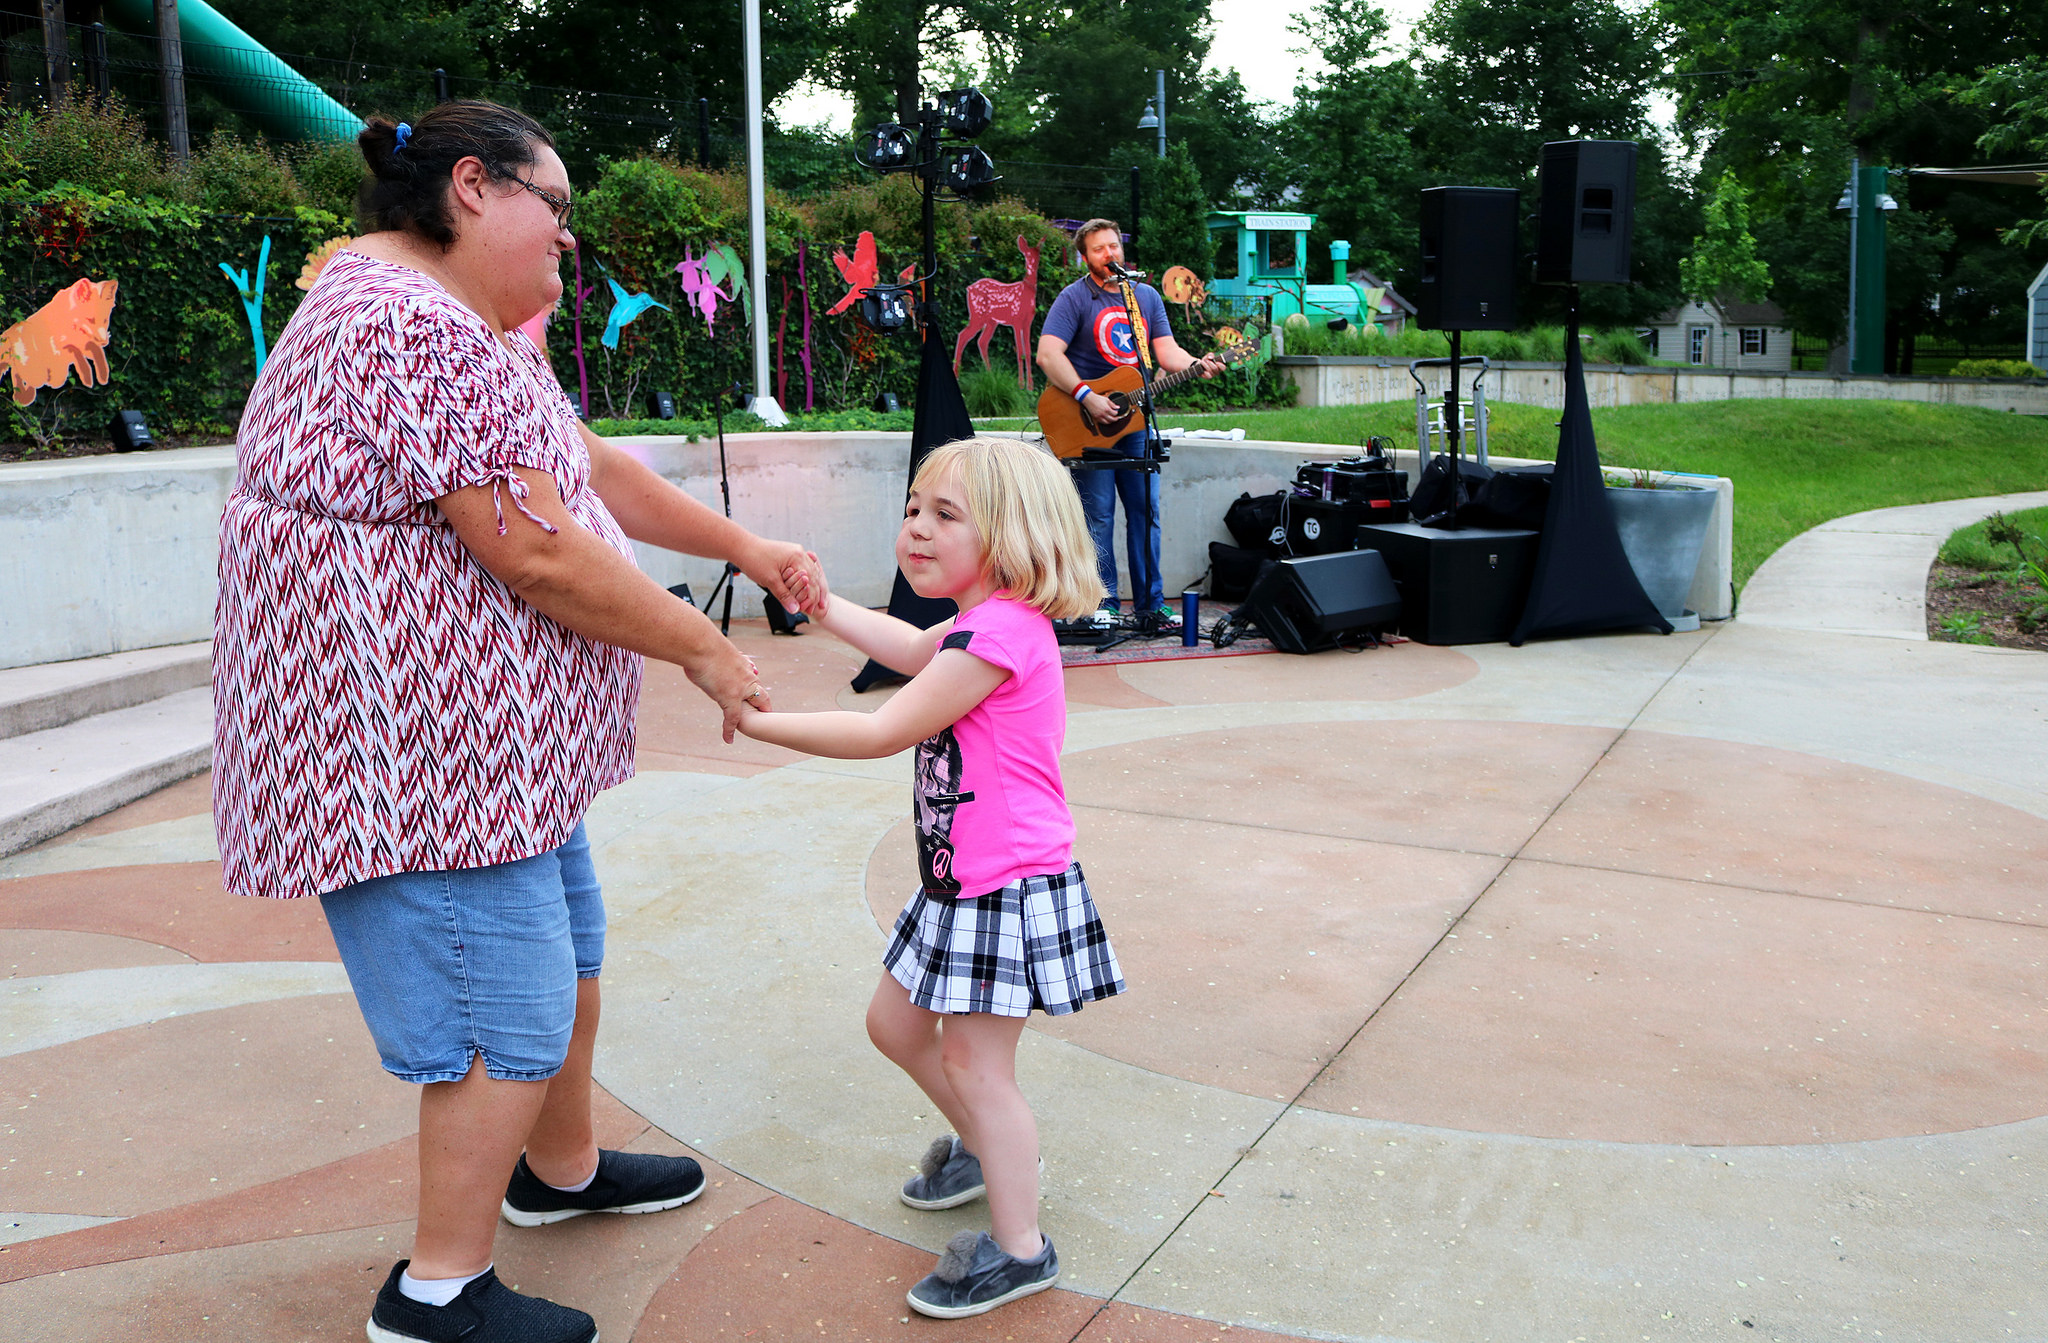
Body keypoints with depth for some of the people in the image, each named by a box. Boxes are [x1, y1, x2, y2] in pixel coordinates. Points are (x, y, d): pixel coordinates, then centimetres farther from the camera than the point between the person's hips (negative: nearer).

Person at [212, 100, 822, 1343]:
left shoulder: (468, 330, 14)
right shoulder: (407, 326, -22)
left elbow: (598, 471, 19)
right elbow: (537, 554, -26)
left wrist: (747, 548, 13)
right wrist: (705, 651, -15)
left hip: (501, 746, 11)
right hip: (428, 754, -11)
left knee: (566, 957, 22)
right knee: (511, 1016, -1)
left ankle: (560, 1170, 43)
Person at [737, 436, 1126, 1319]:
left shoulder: (1000, 634, -25)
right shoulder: (984, 624, 6)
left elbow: (885, 732, -24)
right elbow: (911, 649, 27)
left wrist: (760, 723, -16)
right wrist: (820, 603, 21)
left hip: (1007, 889, -10)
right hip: (961, 883, 10)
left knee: (973, 1062, 1)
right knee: (894, 1024, 22)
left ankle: (1018, 1248, 17)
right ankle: (988, 1145, 45)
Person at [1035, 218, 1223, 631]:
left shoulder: (1147, 296, 14)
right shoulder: (1074, 298, -5)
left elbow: (1166, 352, 10)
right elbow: (1047, 354, -15)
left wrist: (1199, 365, -11)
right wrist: (1087, 397, -23)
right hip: (1089, 425, -5)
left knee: (1146, 510, 6)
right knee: (1098, 515, -4)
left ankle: (1150, 601, 14)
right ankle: (1103, 604, 4)